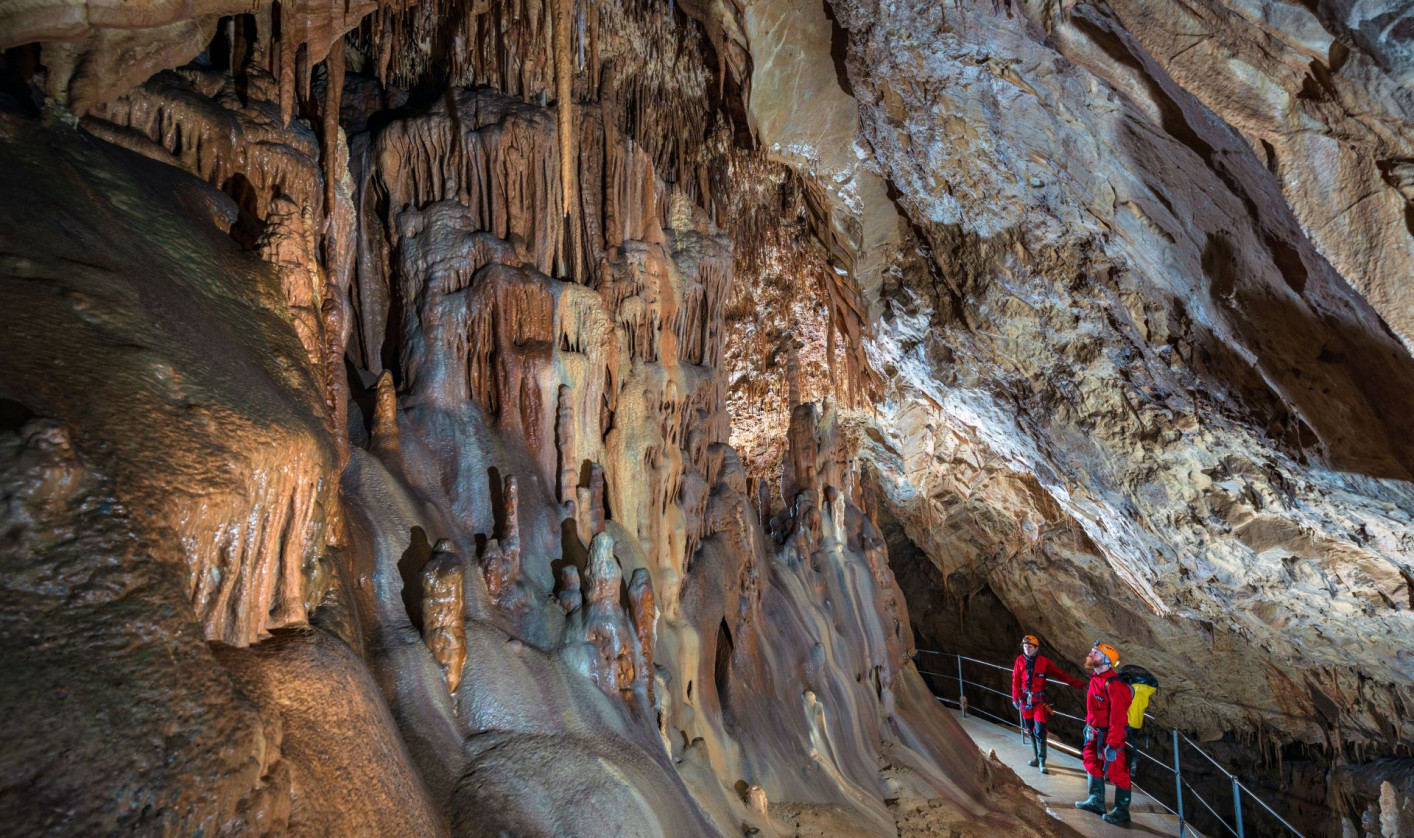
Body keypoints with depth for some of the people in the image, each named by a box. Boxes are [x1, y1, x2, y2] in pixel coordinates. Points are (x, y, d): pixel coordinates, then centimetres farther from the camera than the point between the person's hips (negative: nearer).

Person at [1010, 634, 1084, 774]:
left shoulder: (1044, 661, -9)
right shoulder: (1020, 660, -2)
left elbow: (1060, 675, -8)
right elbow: (1016, 681, 5)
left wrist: (1078, 684, -13)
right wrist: (1015, 698, 4)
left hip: (1039, 701, -3)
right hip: (1025, 700, 3)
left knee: (1040, 732, -9)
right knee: (1031, 730, 12)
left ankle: (1042, 762, -2)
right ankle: (1036, 757, 27)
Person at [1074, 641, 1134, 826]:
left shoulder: (1113, 685, -26)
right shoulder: (1095, 678, 4)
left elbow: (1118, 718, -26)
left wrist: (1112, 744, -26)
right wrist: (1088, 725, 23)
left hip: (1110, 735, -10)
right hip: (1096, 732, 10)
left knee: (1116, 772, 1)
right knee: (1093, 765, 21)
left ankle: (1122, 812, 15)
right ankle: (1096, 801, 36)